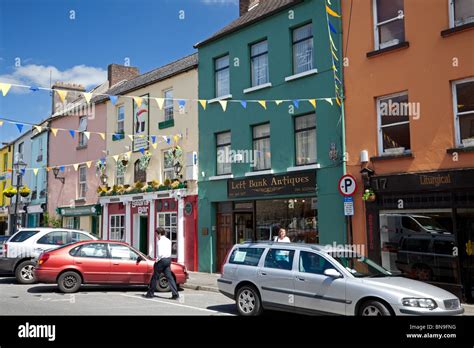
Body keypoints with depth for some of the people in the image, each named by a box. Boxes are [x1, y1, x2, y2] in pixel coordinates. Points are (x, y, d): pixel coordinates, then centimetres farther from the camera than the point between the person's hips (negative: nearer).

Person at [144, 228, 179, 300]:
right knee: (169, 277, 5)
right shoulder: (168, 241, 11)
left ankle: (150, 293, 17)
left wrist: (157, 259, -6)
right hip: (168, 259, 8)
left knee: (155, 277, 6)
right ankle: (175, 294, -2)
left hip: (162, 260, -8)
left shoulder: (160, 241, -14)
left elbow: (160, 253, -22)